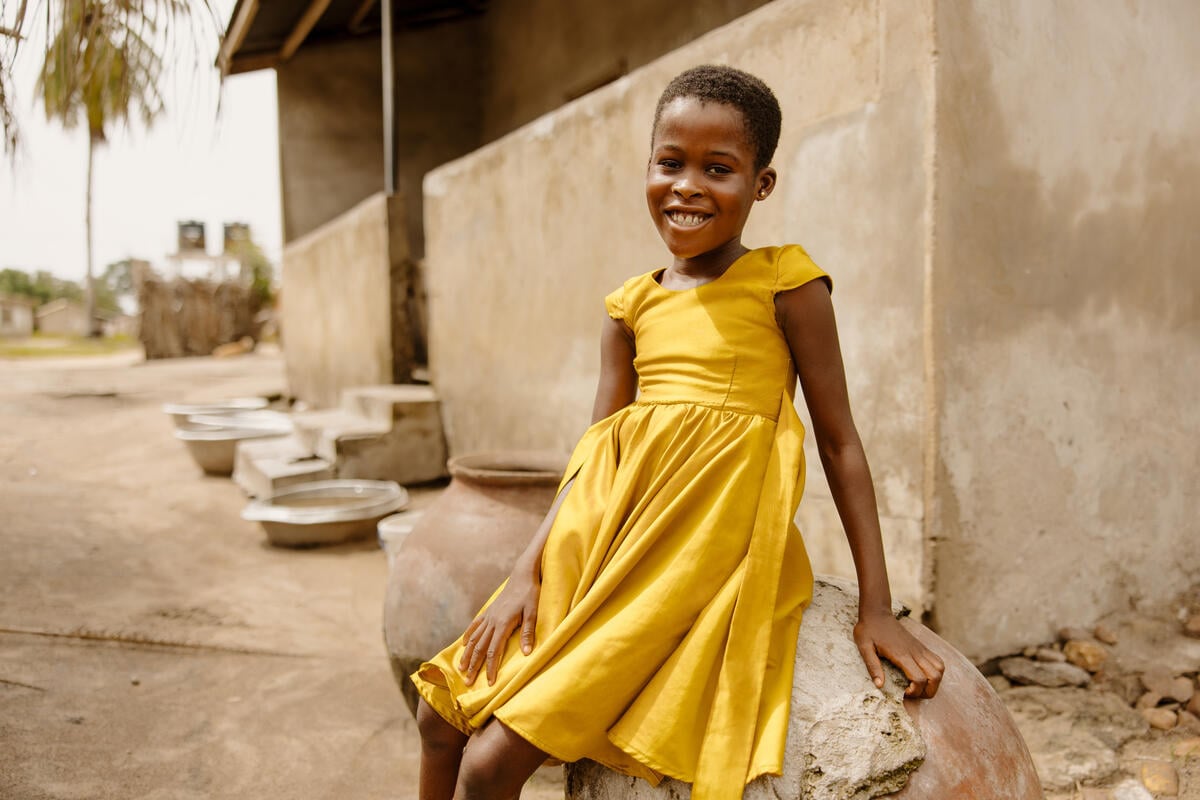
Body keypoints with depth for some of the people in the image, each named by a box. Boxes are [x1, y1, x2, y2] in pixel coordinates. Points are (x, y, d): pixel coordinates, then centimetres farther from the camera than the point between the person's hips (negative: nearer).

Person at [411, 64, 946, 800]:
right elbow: (596, 453, 9)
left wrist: (876, 608, -2)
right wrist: (527, 572, -1)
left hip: (701, 554, -5)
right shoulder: (634, 306, 10)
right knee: (443, 717, 8)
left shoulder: (785, 283, -3)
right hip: (604, 543, 6)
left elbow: (839, 440, -1)